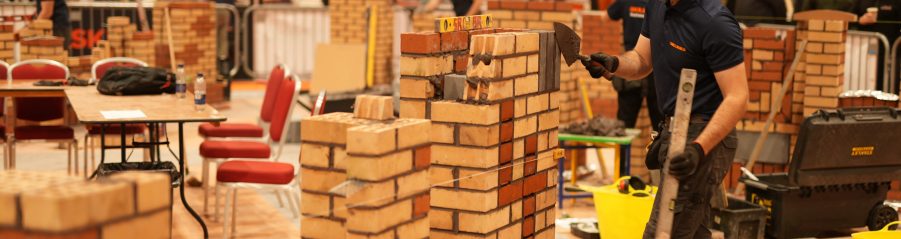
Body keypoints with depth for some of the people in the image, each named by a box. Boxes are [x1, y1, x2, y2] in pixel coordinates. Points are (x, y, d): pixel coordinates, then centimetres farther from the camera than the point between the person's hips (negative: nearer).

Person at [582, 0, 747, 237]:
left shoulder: (716, 22, -21)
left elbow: (737, 98, -22)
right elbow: (641, 60, 16)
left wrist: (699, 148, -33)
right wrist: (613, 63, -6)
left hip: (706, 139, -9)